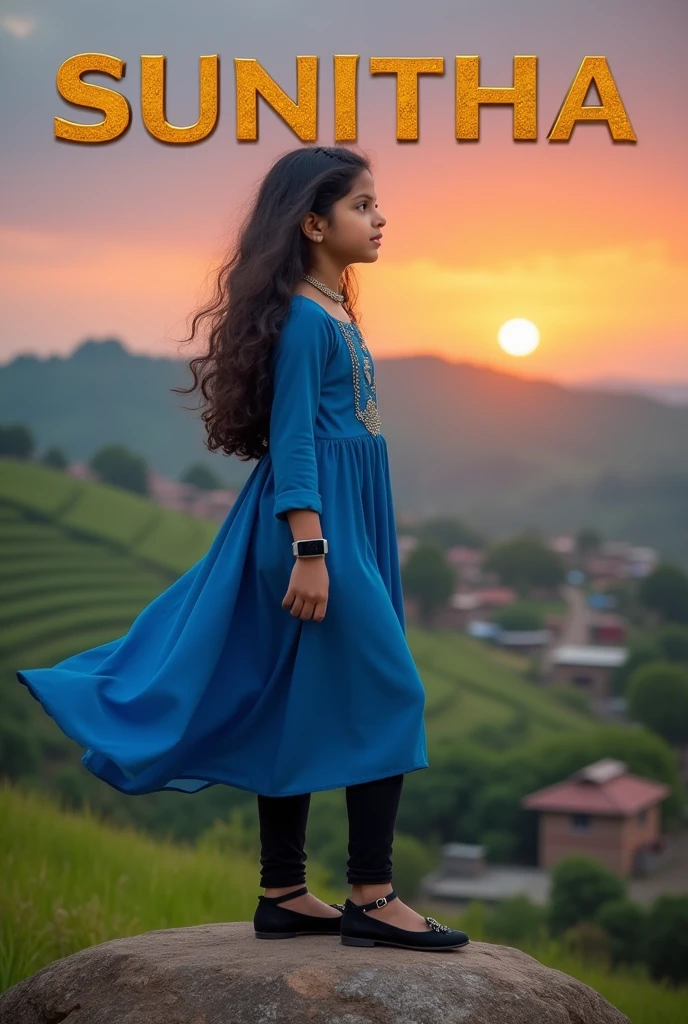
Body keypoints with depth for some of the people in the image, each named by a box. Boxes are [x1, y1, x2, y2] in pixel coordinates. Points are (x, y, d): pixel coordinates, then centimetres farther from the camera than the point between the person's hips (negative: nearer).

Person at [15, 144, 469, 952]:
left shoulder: (335, 313, 15)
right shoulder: (305, 319, -12)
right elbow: (291, 439, -16)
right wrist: (310, 550, -21)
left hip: (344, 522, 9)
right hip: (315, 524, -9)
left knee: (296, 705, 10)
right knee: (387, 691, -8)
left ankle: (283, 895, 16)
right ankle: (370, 898, -4)